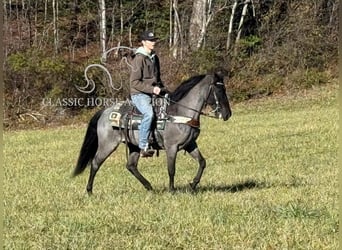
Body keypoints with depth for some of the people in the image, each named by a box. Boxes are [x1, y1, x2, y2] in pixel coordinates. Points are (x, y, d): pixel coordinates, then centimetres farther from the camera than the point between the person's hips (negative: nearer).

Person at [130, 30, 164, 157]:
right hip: (139, 94, -9)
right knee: (149, 113, -33)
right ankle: (143, 147, -32)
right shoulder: (139, 59, -10)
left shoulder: (154, 58, 15)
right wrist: (152, 89, -21)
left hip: (153, 94, 9)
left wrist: (162, 89, 9)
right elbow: (134, 82, -15)